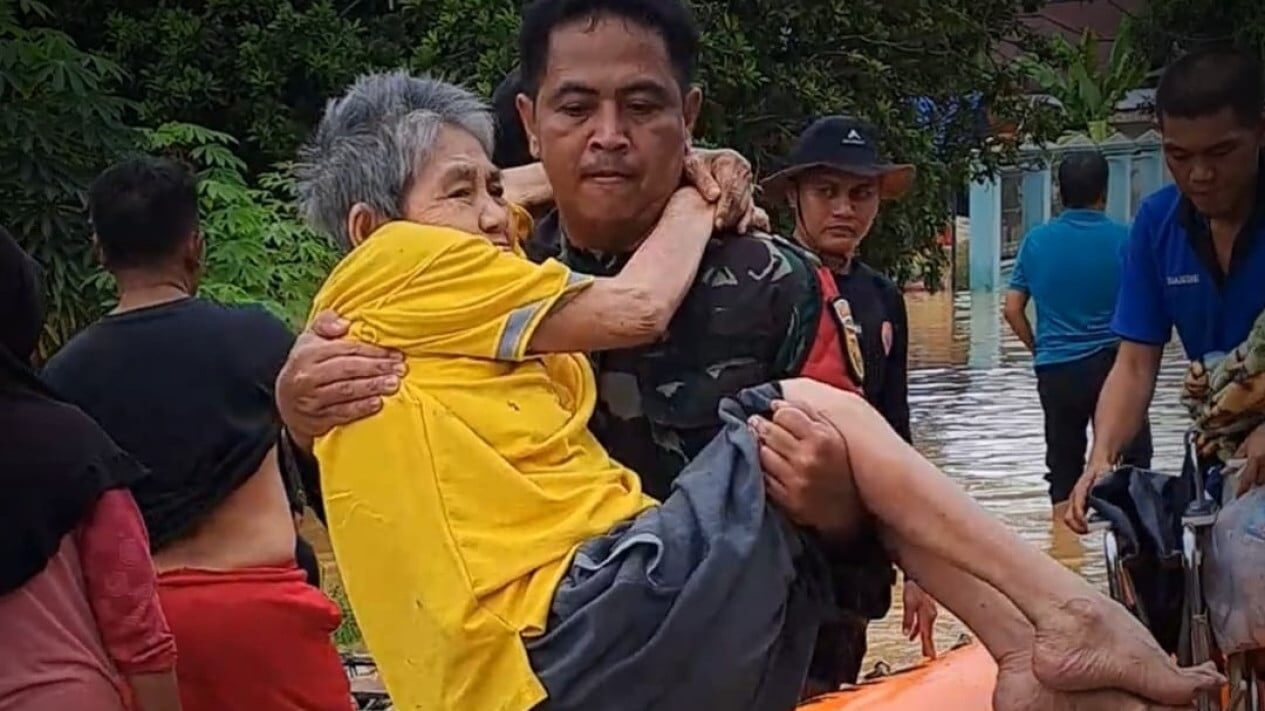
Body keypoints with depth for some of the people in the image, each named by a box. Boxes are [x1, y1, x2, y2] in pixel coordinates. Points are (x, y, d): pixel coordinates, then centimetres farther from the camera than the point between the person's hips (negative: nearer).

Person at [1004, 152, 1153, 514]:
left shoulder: (1036, 240, 2)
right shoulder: (1122, 239, -6)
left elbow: (1012, 310, 4)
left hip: (1055, 371, 3)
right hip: (1111, 362, -3)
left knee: (1063, 470, 11)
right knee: (1131, 463, 7)